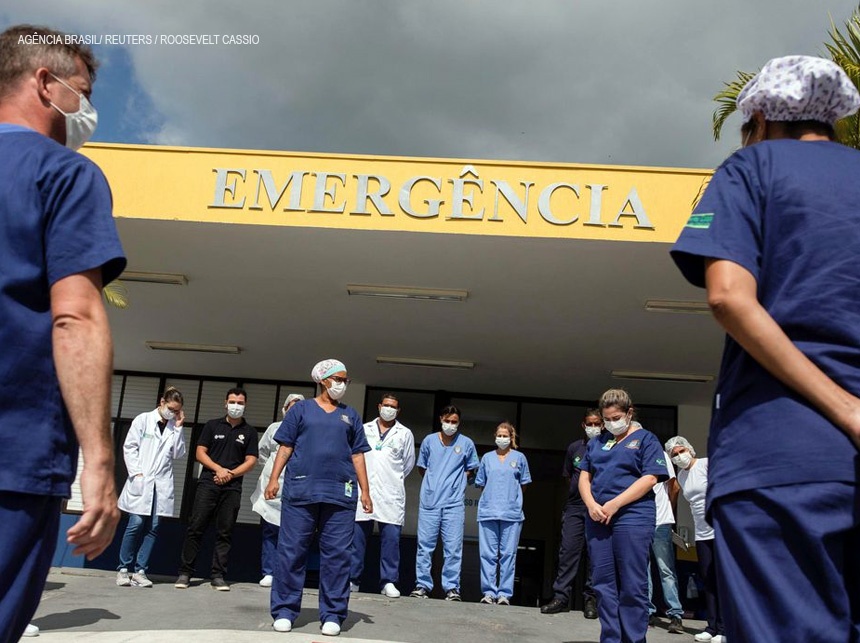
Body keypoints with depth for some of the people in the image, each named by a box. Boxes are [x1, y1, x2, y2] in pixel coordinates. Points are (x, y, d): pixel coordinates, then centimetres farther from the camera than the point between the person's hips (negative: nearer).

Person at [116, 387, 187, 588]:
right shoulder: (143, 420, 3)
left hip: (161, 484, 3)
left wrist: (178, 428, -2)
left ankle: (140, 570, 6)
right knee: (136, 524, -5)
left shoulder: (175, 428, 10)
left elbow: (178, 454, 3)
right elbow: (129, 447, 1)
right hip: (140, 481, -3)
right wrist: (136, 472, -8)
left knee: (152, 527, 0)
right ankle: (124, 569, 7)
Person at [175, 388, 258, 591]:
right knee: (195, 528, -4)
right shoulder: (212, 426, 10)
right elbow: (200, 452, 5)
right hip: (208, 483, 0)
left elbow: (251, 461, 4)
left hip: (232, 488, 0)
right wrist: (219, 469, -10)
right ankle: (185, 573, 2)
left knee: (224, 533, 1)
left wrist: (231, 474, -11)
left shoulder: (249, 432, 10)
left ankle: (218, 576, 5)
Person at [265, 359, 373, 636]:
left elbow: (357, 455, 13)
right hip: (300, 490, -1)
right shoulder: (301, 408, 10)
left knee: (337, 554, 1)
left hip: (340, 494, 2)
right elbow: (285, 446, 7)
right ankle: (284, 611, 11)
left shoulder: (350, 415, 16)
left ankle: (332, 614, 9)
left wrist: (365, 491, 7)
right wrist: (274, 478, -4)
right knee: (291, 550, 1)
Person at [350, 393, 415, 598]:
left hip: (391, 494, -1)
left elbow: (408, 464, 14)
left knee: (391, 538, -5)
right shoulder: (364, 430, 11)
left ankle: (389, 581, 2)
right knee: (357, 536, 2)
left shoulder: (405, 434, 8)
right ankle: (352, 579, 10)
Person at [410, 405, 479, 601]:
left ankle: (451, 587, 4)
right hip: (429, 502, 1)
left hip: (454, 504, -1)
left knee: (453, 548, -2)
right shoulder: (429, 440, 8)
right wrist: (433, 483, 9)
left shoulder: (466, 443, 5)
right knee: (424, 545, 2)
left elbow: (471, 470, 15)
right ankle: (423, 585, 10)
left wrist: (455, 482, 4)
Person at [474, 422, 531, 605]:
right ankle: (489, 592, 7)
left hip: (511, 512, -1)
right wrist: (492, 496, 8)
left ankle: (504, 593, 3)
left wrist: (511, 497, 8)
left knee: (508, 554, -2)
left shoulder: (519, 458, 9)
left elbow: (523, 484, 13)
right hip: (488, 511, 2)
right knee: (488, 553, 1)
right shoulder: (487, 457, 13)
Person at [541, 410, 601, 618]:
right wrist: (576, 494, 12)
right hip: (574, 507, 3)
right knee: (568, 550, -2)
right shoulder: (574, 448, 13)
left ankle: (591, 599, 9)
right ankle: (561, 597, 2)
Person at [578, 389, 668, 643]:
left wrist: (615, 504, -14)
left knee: (632, 586, -4)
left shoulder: (646, 439, 4)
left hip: (632, 517, -5)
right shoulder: (597, 442, 18)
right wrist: (591, 504, -5)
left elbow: (650, 478, -7)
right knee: (603, 582, 6)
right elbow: (585, 476, 15)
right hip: (598, 518, 5)